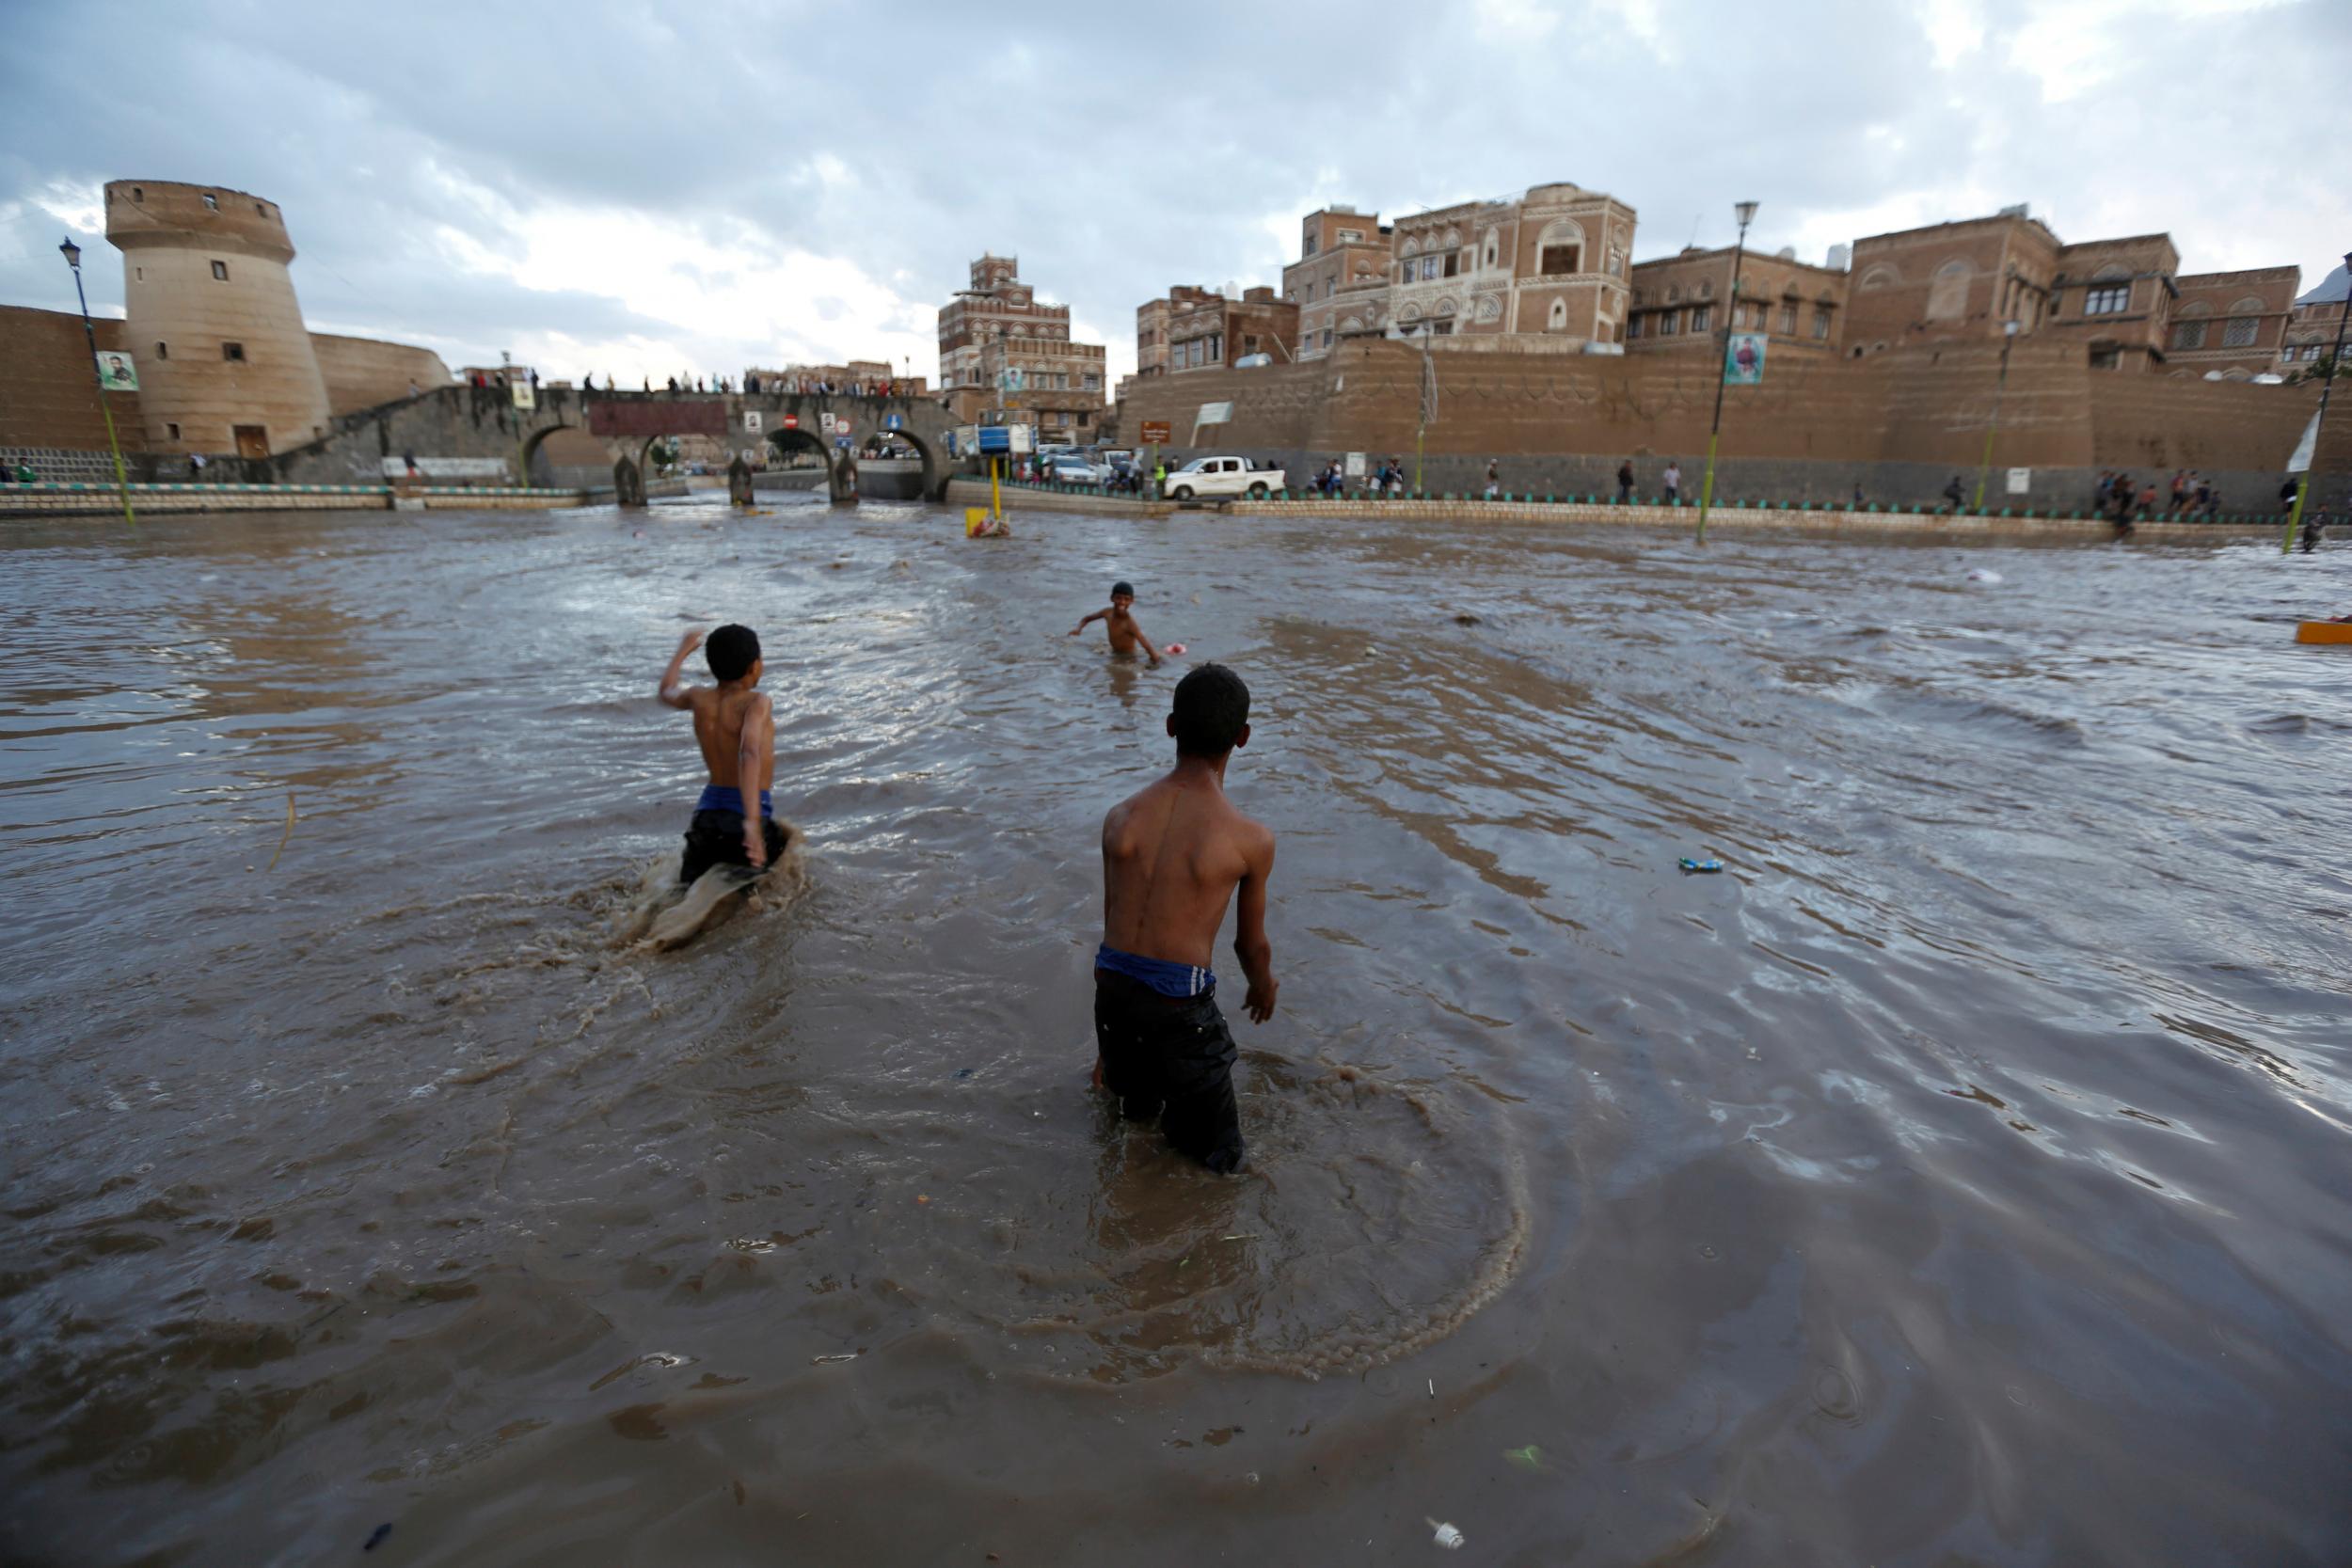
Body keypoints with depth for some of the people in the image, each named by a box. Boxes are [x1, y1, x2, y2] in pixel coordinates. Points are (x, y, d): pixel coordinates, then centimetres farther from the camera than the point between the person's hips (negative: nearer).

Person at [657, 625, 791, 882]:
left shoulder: (699, 698, 6)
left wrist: (683, 650, 48)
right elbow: (750, 753, -29)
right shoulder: (756, 702, -12)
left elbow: (665, 691, 30)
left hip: (707, 813, 6)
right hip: (743, 819, -6)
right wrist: (753, 820, -39)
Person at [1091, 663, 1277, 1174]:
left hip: (1112, 984, 5)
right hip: (1181, 1002, -5)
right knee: (1218, 1160, 14)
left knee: (1135, 1108, 34)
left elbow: (1113, 924, 8)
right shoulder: (1251, 840, -11)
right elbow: (1252, 945, 4)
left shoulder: (1120, 818, 1)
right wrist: (1263, 989, 28)